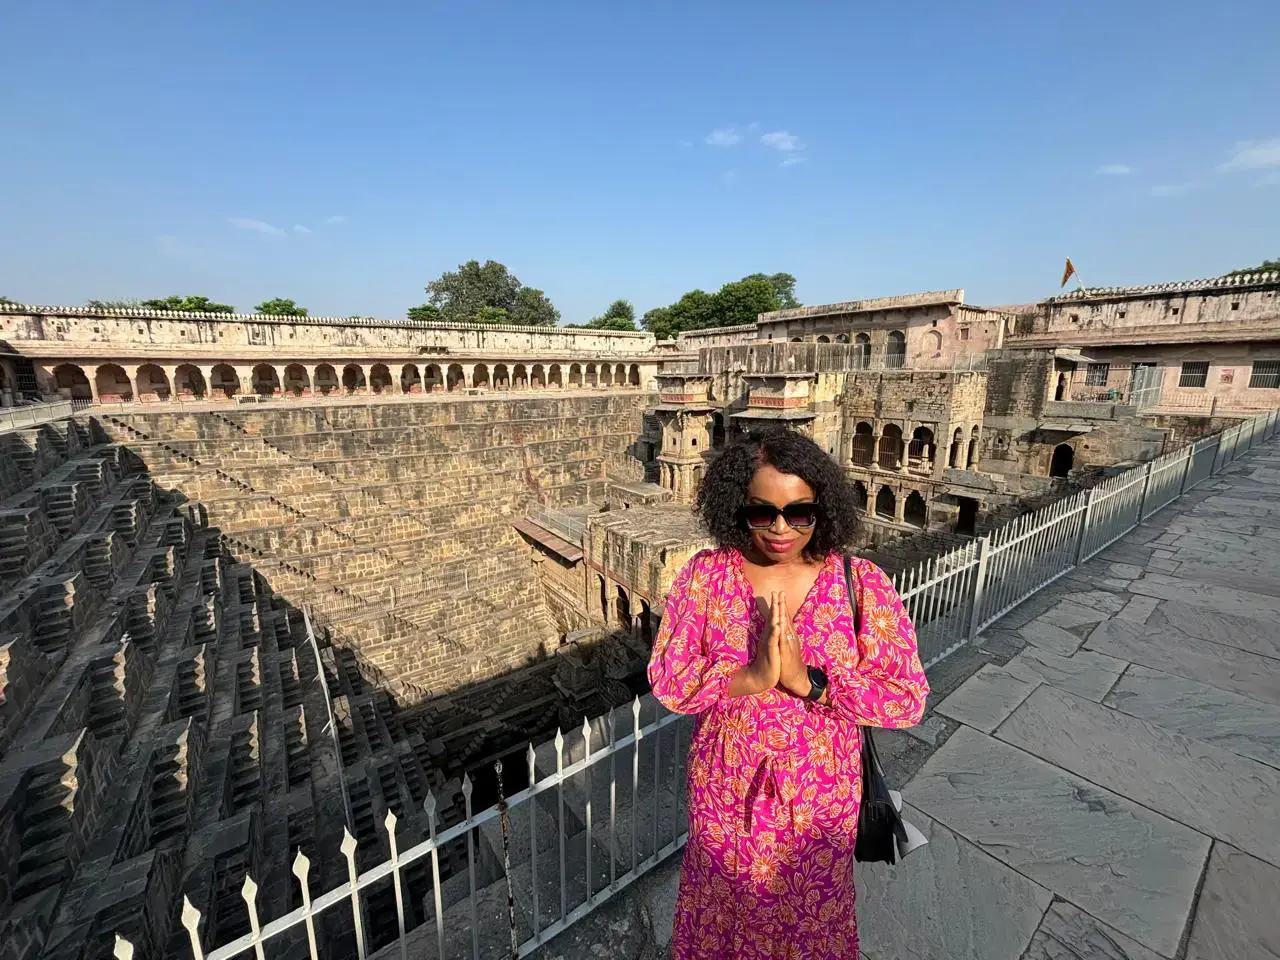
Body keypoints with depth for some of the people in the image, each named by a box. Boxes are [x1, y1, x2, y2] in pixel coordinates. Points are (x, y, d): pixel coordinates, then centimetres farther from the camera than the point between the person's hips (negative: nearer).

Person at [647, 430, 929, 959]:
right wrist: (751, 677, -30)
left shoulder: (863, 584, -15)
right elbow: (667, 681, -15)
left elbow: (909, 698, -15)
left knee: (813, 914, 26)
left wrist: (810, 682, -28)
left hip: (820, 795, 0)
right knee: (723, 908, 26)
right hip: (725, 790, 1)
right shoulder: (704, 576, -15)